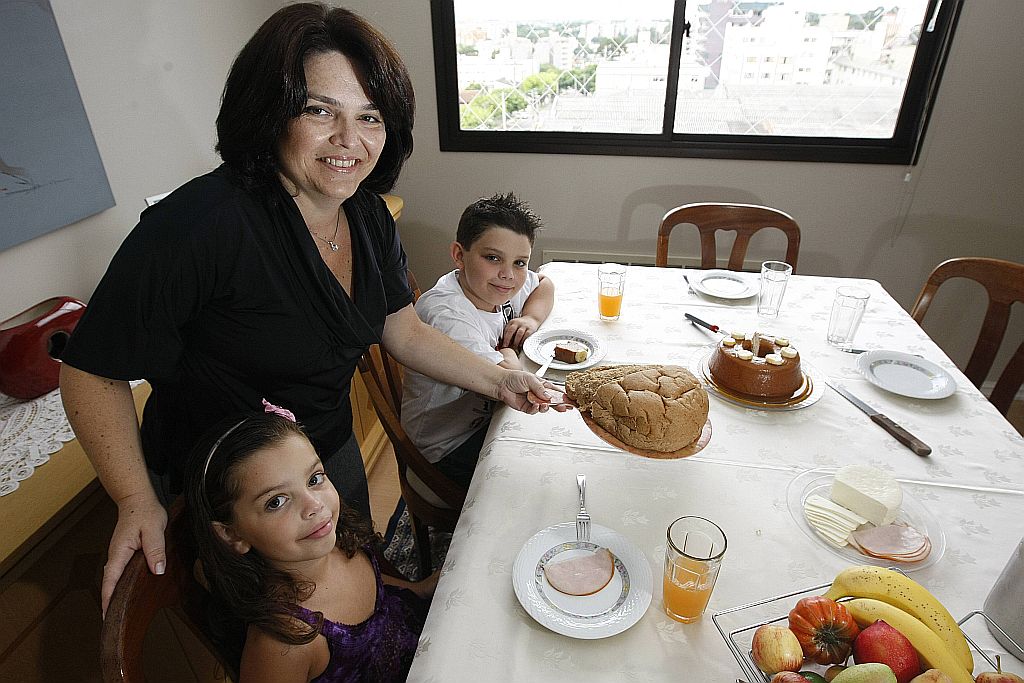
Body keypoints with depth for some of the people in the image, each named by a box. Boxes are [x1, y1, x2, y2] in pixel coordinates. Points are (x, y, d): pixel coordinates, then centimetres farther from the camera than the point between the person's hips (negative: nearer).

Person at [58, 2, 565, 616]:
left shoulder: (370, 217, -8)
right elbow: (94, 371, -20)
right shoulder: (199, 223, -30)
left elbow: (404, 332, 0)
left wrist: (497, 381, -7)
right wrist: (138, 502, -22)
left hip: (334, 455, 7)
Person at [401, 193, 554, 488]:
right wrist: (507, 354, -15)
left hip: (486, 413, 8)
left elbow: (544, 284, 14)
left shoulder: (497, 284, -8)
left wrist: (532, 318, -7)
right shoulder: (445, 316, -34)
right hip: (451, 447, -8)